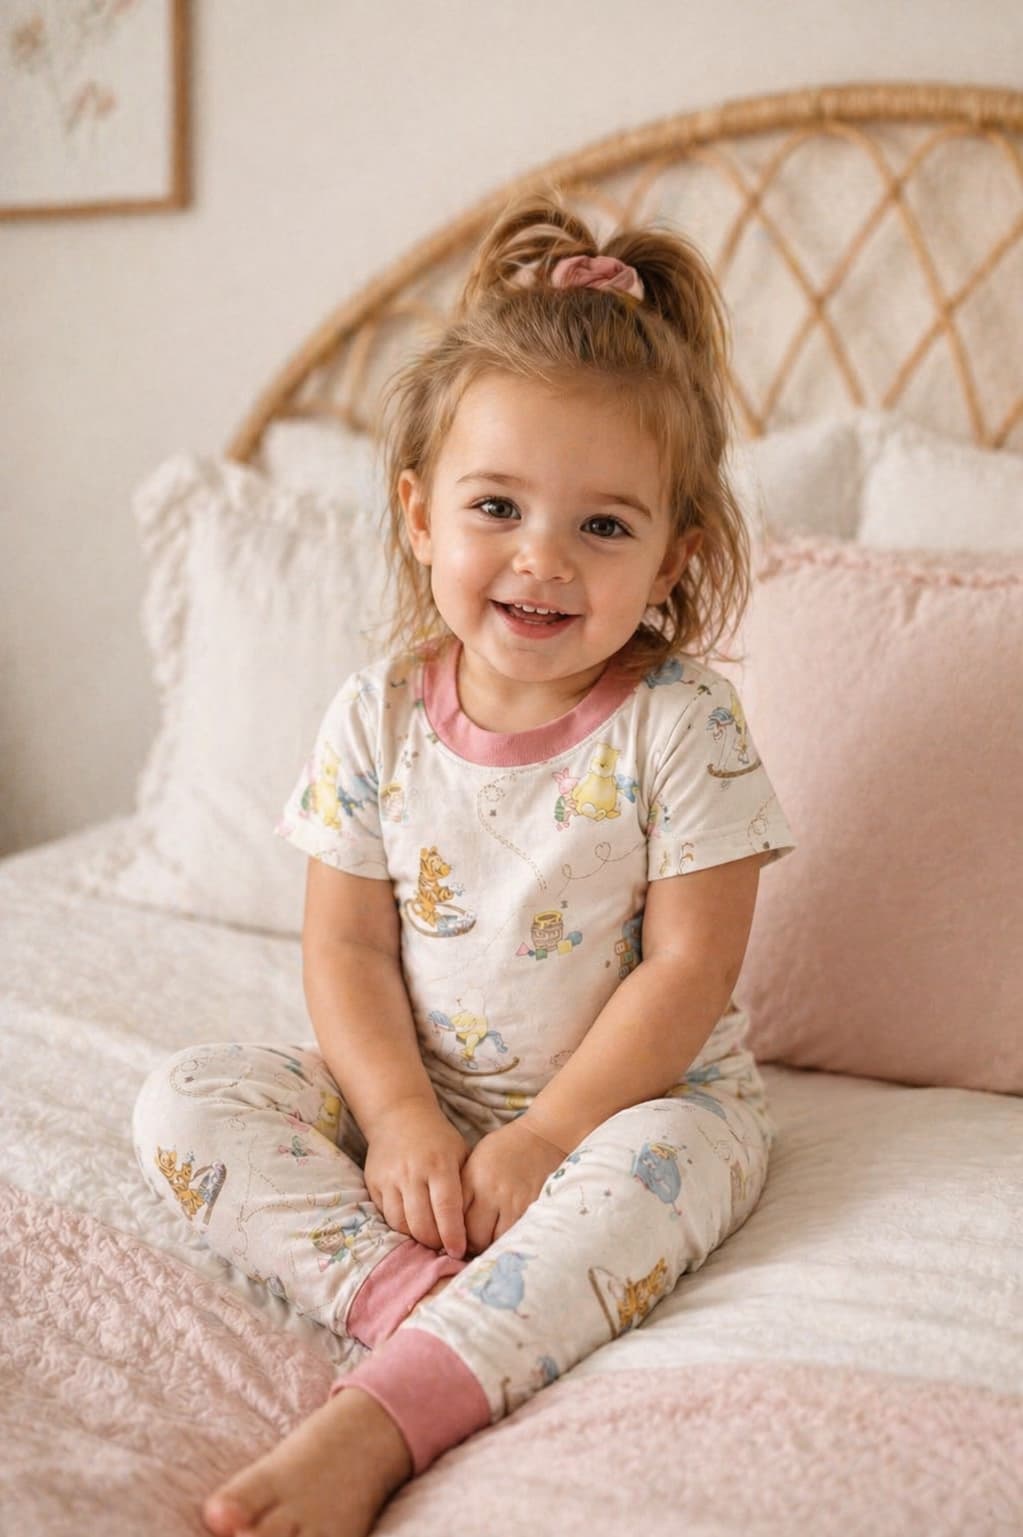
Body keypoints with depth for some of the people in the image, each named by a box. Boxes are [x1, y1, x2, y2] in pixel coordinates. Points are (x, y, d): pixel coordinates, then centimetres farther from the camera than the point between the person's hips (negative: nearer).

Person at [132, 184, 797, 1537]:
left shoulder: (682, 726, -15)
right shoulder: (376, 717, -6)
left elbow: (687, 970, -15)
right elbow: (347, 944, -3)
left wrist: (545, 1136, -19)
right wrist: (402, 1119, -16)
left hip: (637, 1096, -3)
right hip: (419, 1099, 4)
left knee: (663, 1166, -36)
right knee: (187, 1100, -13)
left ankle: (378, 1422, -38)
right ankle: (408, 1296, -29)